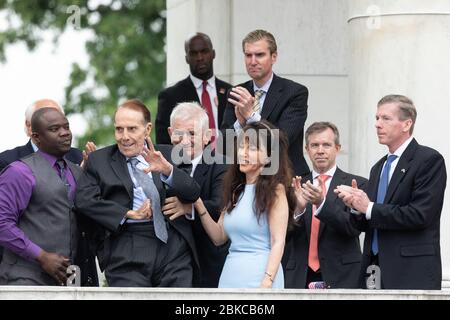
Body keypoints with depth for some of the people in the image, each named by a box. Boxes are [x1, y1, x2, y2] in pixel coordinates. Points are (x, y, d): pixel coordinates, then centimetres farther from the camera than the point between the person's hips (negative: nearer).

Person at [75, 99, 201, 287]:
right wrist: (128, 213, -11)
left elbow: (193, 194, 3)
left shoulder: (167, 155, 14)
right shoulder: (99, 160, 10)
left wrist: (168, 170, -16)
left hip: (174, 249, 2)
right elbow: (84, 200, -4)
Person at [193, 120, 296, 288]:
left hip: (259, 275, -6)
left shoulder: (275, 190, -3)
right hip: (230, 275, 6)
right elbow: (219, 236, 12)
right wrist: (199, 206, 0)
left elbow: (278, 242, -9)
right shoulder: (235, 191, 16)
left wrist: (266, 284, -19)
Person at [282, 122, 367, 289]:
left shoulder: (356, 184, 2)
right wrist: (298, 209, -15)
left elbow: (354, 227, -11)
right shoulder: (296, 186, 12)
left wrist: (322, 203, -24)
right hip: (300, 279, 3)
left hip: (340, 279, -3)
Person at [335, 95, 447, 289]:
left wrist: (369, 208, -12)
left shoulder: (430, 160, -5)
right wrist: (356, 205, -4)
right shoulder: (378, 168, 20)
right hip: (377, 272, 7)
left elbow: (420, 215, -17)